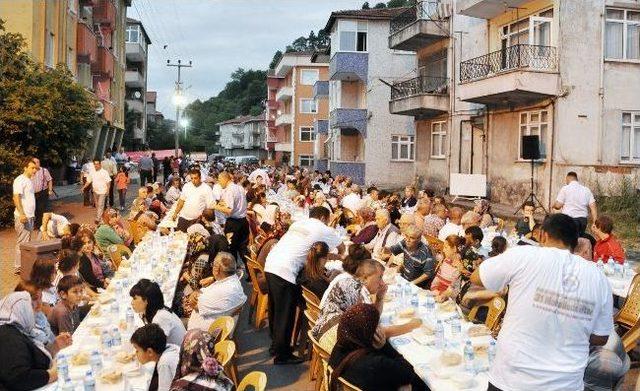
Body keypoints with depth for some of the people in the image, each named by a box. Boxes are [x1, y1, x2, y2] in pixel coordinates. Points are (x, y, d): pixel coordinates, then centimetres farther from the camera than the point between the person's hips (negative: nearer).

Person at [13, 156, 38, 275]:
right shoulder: (20, 180, -13)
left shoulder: (29, 180, 15)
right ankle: (18, 267, -2)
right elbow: (16, 198, -21)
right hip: (23, 217, -9)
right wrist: (22, 214, -26)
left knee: (27, 241, 14)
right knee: (22, 242, -7)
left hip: (30, 216, 9)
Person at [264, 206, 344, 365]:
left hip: (270, 264, 8)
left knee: (275, 309, 20)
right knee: (285, 314, 1)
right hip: (285, 271, -8)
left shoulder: (298, 223, 22)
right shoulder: (323, 229, 4)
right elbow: (342, 247, 16)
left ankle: (276, 343, 34)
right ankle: (282, 354, 9)